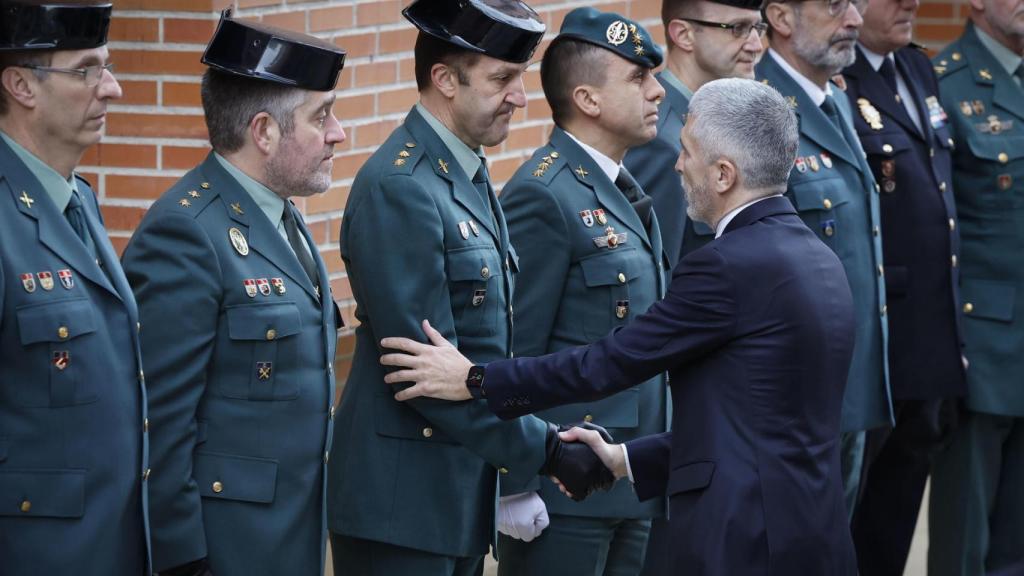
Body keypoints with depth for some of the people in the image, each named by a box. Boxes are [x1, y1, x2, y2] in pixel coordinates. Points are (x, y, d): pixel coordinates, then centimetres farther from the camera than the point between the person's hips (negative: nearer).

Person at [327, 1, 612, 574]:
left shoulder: (469, 175, 12)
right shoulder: (400, 188, -17)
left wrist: (515, 484, 15)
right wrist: (544, 450, -18)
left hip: (464, 499, 9)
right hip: (403, 506, -9)